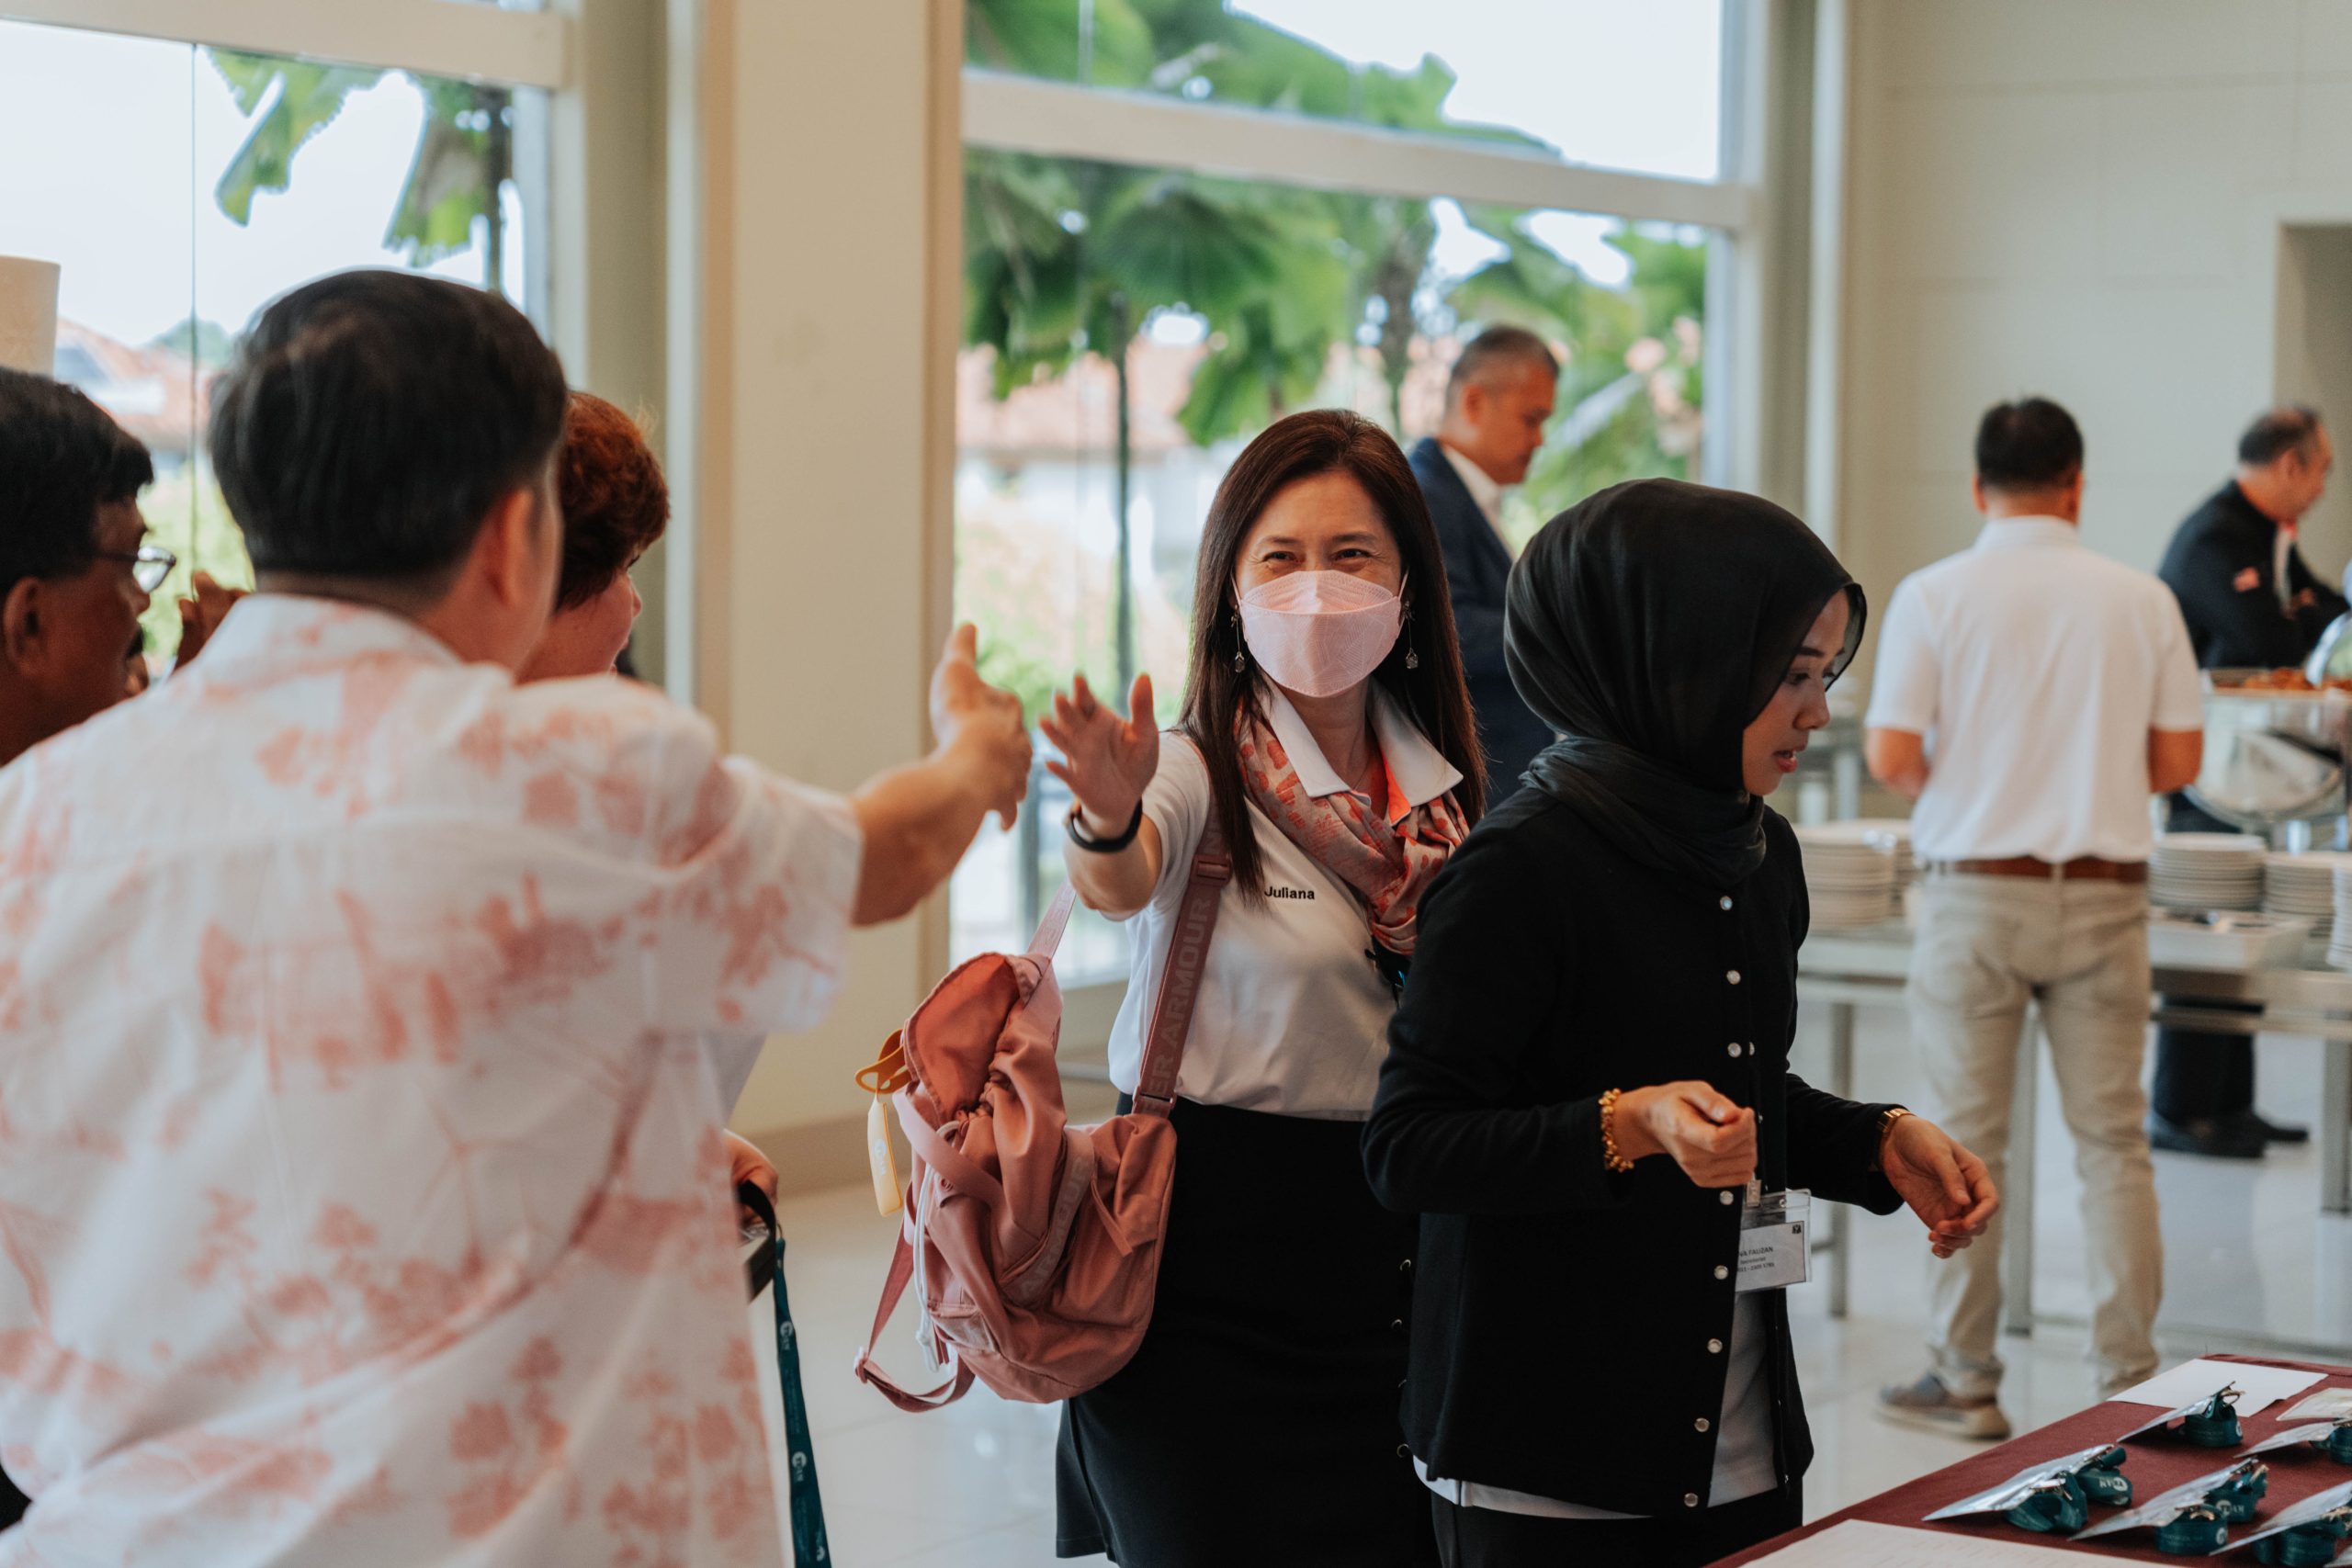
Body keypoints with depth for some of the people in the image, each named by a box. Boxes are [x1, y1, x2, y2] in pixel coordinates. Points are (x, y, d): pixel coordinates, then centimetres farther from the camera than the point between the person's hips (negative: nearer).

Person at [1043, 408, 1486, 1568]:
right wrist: (1109, 818, -53)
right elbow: (1120, 886, -34)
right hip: (1211, 1268, -5)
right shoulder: (1200, 768, -9)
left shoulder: (1439, 786, 7)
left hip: (1390, 1248, 5)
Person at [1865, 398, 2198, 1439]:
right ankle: (2128, 1373, 10)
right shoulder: (2142, 601, 1)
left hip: (1978, 892, -2)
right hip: (2105, 893, 2)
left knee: (1967, 1143, 5)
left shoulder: (1935, 597, -6)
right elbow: (2179, 757, 3)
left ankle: (1963, 1382, 10)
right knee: (2113, 1139, 8)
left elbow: (1891, 757, -10)